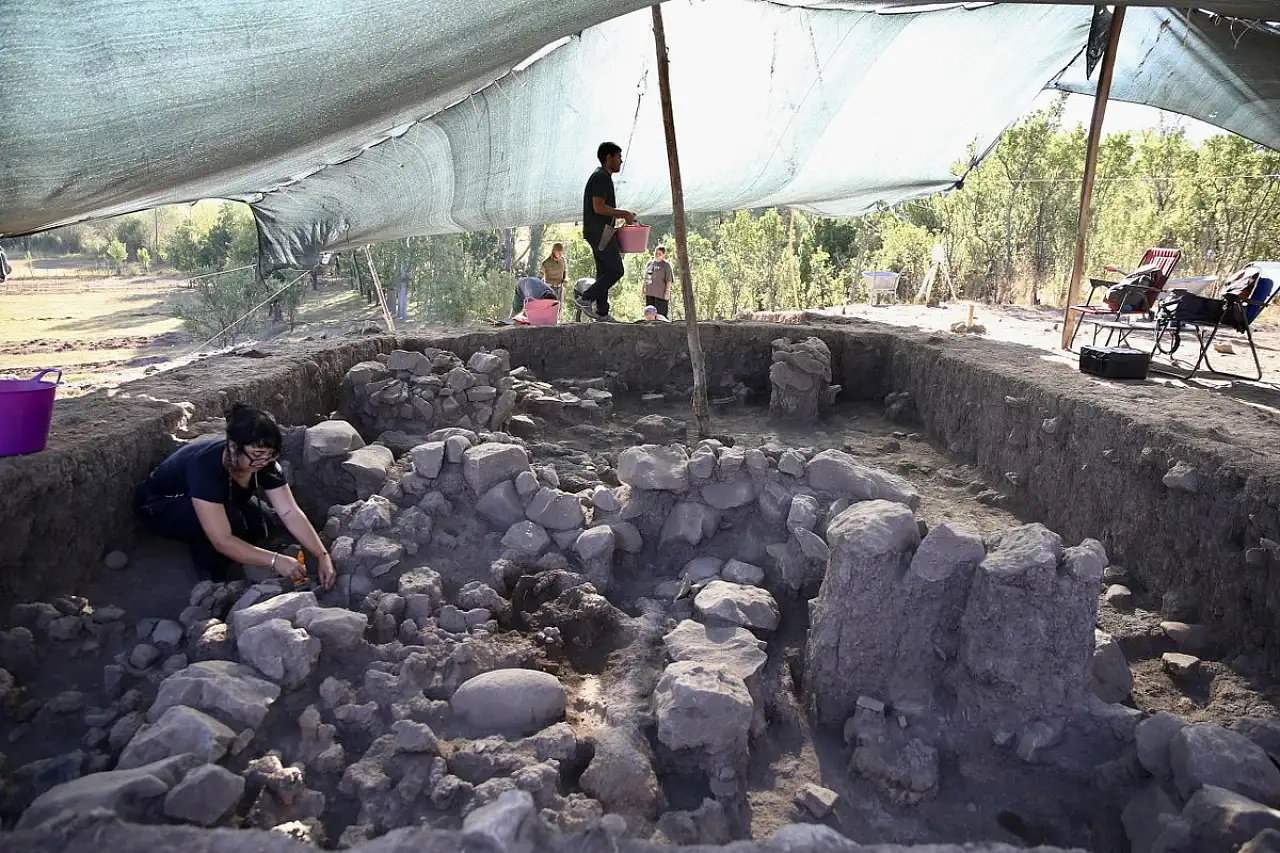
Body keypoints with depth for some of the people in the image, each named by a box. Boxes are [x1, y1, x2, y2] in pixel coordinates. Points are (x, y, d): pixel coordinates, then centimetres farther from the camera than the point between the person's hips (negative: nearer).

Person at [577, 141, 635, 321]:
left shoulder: (603, 177, 21)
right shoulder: (601, 177, -12)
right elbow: (599, 208, -21)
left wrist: (623, 216, 16)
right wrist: (624, 214, -13)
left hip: (600, 231, 11)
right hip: (600, 231, -11)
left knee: (604, 271, 9)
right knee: (616, 270, -10)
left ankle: (602, 312, 10)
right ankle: (585, 299, -10)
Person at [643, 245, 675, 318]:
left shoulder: (666, 264, -2)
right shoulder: (650, 263, 16)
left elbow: (669, 279, -8)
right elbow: (646, 278, 22)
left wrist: (667, 291, -15)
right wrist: (644, 289, 17)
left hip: (661, 293, -6)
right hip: (649, 293, 6)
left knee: (661, 312, -9)